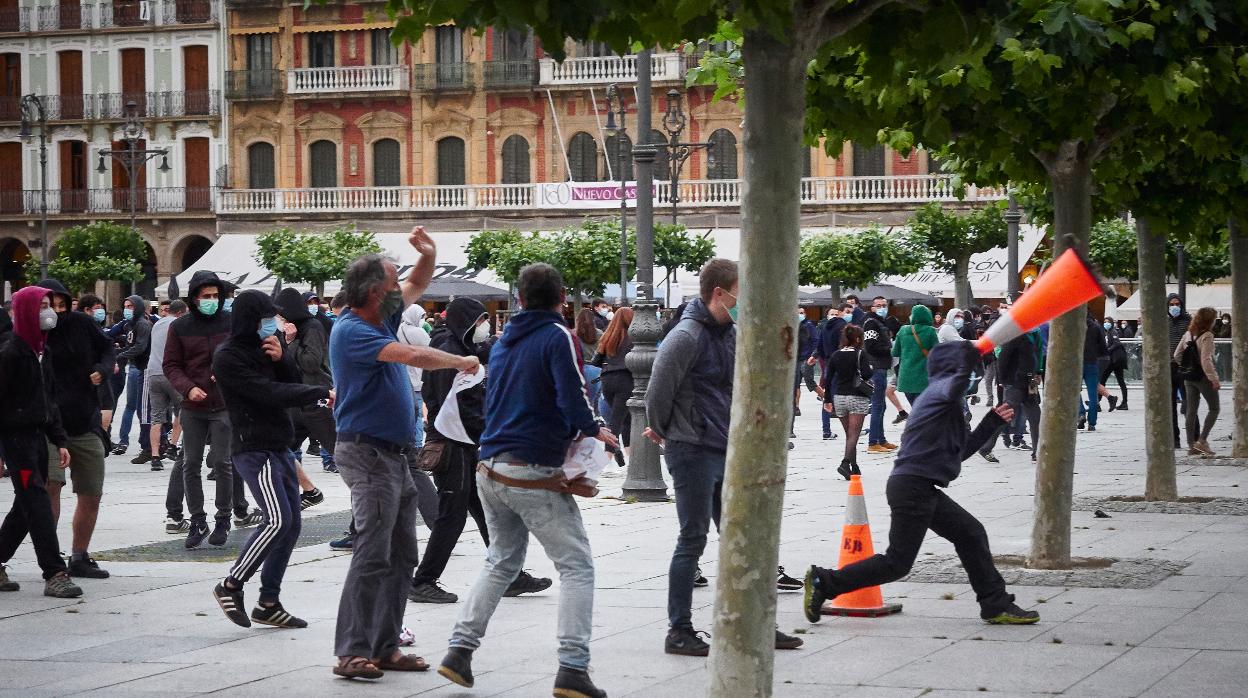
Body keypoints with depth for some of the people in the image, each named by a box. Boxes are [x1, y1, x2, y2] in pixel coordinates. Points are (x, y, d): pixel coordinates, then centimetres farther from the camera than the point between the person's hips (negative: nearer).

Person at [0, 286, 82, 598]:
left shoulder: (41, 351, 13)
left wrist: (60, 440, 14)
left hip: (37, 434, 9)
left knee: (26, 506, 12)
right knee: (37, 504, -10)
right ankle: (54, 574, -11)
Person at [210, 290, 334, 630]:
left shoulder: (262, 347, 15)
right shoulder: (229, 357, -12)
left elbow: (294, 383, 12)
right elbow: (270, 394, -20)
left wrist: (281, 358, -7)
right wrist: (322, 393, -15)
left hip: (279, 448, 9)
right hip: (254, 447, -9)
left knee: (291, 524, 7)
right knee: (278, 519, -19)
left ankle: (269, 602, 13)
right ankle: (231, 586, -7)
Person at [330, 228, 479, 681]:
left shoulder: (382, 317, 12)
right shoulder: (351, 330, -16)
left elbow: (418, 285, 27)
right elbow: (413, 356, -26)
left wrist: (428, 255, 6)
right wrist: (462, 362, -12)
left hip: (395, 455, 10)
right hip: (368, 452, -10)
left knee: (402, 557, 10)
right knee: (372, 556, -13)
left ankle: (384, 647, 14)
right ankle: (352, 652, -12)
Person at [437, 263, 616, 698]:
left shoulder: (503, 342, 15)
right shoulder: (559, 338, -8)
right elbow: (573, 399, -20)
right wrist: (594, 431, 0)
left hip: (491, 469, 7)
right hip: (534, 473, -7)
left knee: (501, 563, 23)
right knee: (577, 567, -2)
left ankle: (459, 650, 17)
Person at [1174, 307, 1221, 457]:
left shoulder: (1188, 334, 7)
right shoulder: (1207, 336, -15)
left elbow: (1177, 355, 10)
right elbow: (1206, 360, -21)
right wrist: (1214, 379, -18)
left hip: (1188, 377, 7)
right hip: (1203, 377, -7)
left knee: (1191, 410, 10)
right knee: (1214, 408, 5)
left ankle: (1191, 444, 10)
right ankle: (1202, 440, -6)